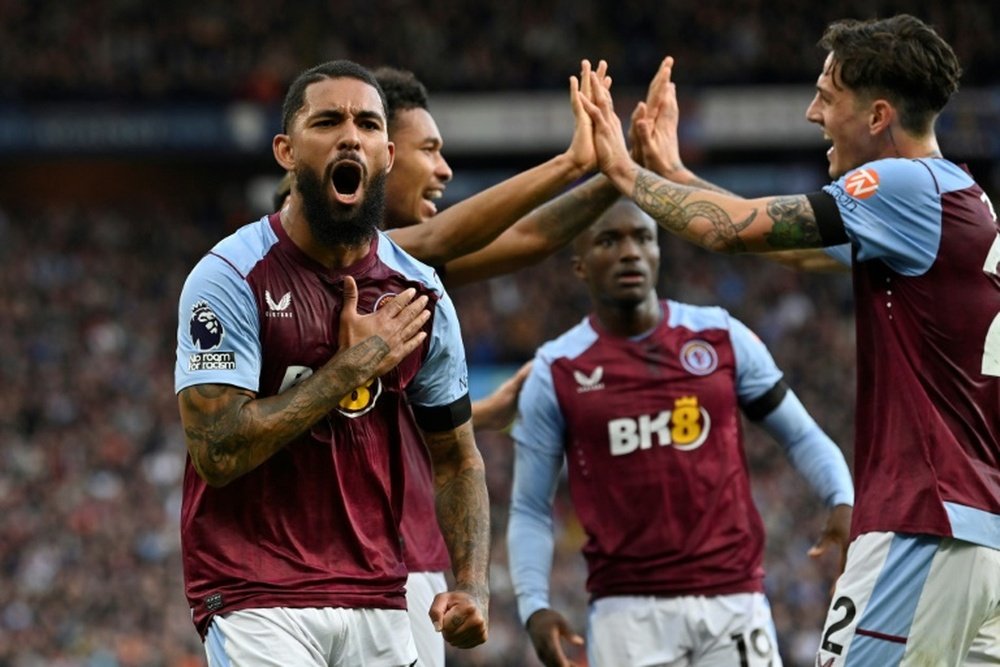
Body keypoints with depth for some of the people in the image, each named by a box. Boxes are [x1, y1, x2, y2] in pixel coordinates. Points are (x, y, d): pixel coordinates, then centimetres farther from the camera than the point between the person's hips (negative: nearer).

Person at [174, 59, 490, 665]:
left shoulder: (420, 295, 7)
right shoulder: (232, 277, -9)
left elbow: (456, 457, 14)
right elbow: (218, 451, -17)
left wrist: (473, 586, 0)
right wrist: (353, 367, -13)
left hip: (378, 602, 5)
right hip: (256, 601, -5)